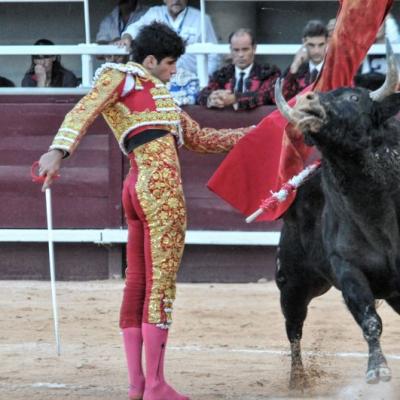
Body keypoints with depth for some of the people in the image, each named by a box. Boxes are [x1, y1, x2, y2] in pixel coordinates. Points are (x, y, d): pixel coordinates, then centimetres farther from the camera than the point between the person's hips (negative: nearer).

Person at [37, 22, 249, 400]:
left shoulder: (158, 96, 29)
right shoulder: (120, 78, 4)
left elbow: (200, 138, 36)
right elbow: (82, 112, -13)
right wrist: (58, 150, -29)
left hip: (138, 190, 10)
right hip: (161, 188, -10)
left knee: (138, 284, 9)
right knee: (161, 284, -7)